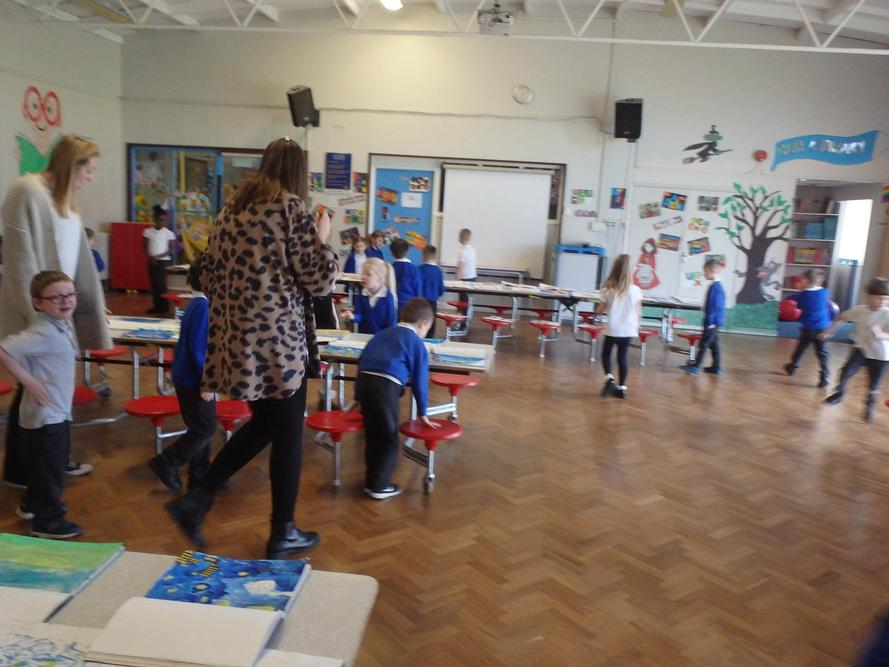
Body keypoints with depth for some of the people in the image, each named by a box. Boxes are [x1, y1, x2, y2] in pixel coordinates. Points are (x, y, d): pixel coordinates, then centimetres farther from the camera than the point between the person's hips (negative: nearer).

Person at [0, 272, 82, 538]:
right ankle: (48, 521, 23)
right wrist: (29, 381, -27)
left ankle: (33, 504, 47)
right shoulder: (43, 333, -25)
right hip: (45, 416, -10)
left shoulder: (60, 325, 4)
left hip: (58, 412, 10)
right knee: (50, 469, 6)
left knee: (54, 464, 26)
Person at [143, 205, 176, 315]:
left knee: (161, 283, -9)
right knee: (153, 284, 5)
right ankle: (157, 306, 12)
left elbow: (172, 249, -6)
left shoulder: (169, 233, -3)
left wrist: (159, 256, -17)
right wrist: (150, 256, -11)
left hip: (164, 261, -3)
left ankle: (164, 306, -1)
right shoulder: (148, 231, 4)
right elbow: (145, 247, 6)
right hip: (152, 261, 3)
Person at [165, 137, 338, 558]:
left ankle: (196, 499, 19)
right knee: (287, 434, 8)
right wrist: (324, 239, 6)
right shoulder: (291, 208, -9)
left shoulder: (232, 207, 11)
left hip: (235, 337, 7)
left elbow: (210, 276, 15)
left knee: (262, 424, 23)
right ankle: (282, 533, 21)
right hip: (278, 340, -7)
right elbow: (320, 280, -9)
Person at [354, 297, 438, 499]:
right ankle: (380, 486, 17)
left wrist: (358, 397, 33)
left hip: (363, 380, 6)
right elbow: (420, 381, 10)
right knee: (389, 439, 11)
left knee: (372, 435, 21)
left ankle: (372, 481, 33)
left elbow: (362, 361, 26)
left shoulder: (382, 334, 27)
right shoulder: (417, 343, 10)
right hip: (386, 385, -6)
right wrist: (422, 412, 21)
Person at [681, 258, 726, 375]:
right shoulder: (718, 286, 12)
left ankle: (696, 366, 0)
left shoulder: (715, 287, -18)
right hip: (714, 321, 10)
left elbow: (714, 306, -21)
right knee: (713, 344, 14)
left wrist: (711, 321, -21)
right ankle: (716, 367, 20)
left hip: (711, 322, -10)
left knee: (703, 344, -5)